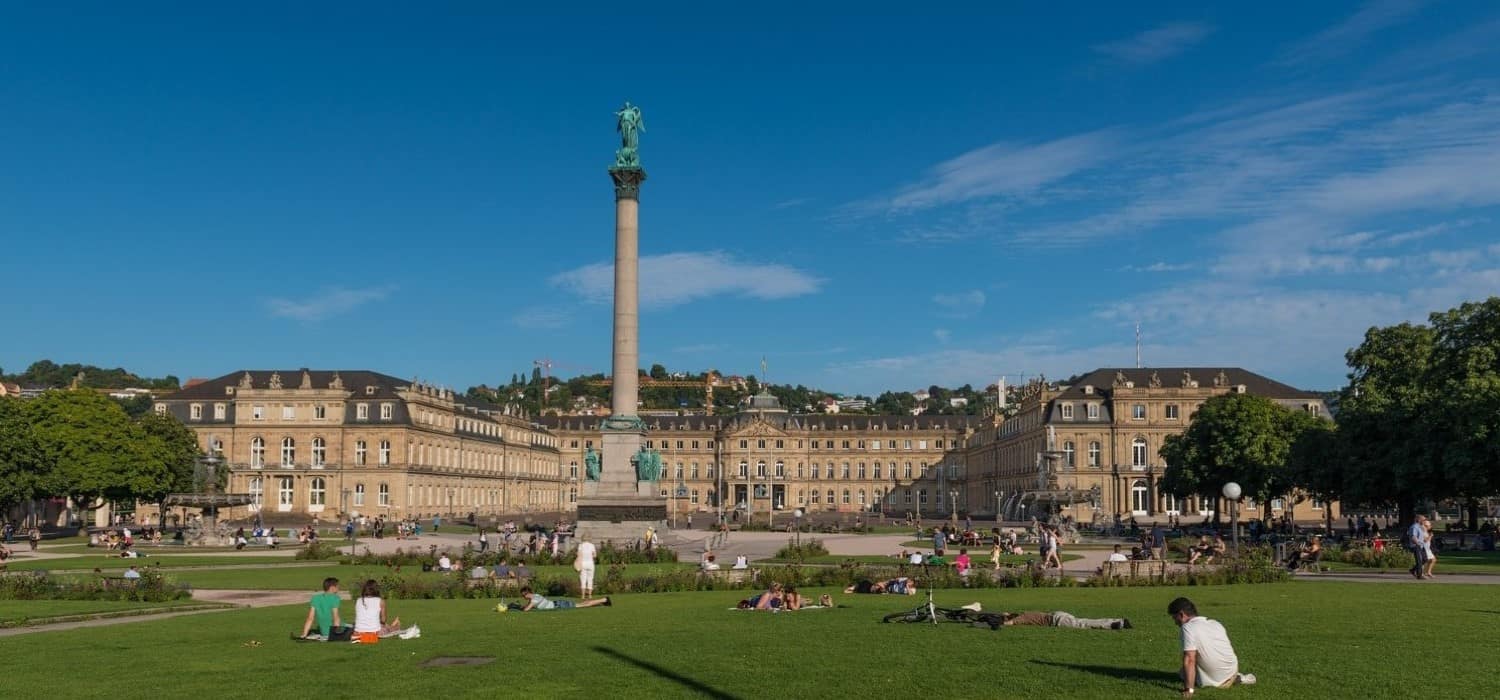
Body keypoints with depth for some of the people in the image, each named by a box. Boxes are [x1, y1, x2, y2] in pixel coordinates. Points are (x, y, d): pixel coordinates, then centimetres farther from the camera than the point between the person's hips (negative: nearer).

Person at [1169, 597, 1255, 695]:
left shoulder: (1188, 627, -17)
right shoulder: (1215, 623, 7)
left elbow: (1189, 660, -24)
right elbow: (1231, 649, 17)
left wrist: (1189, 689, -25)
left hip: (1213, 681, -8)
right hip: (1232, 671, 8)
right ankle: (1236, 678, 14)